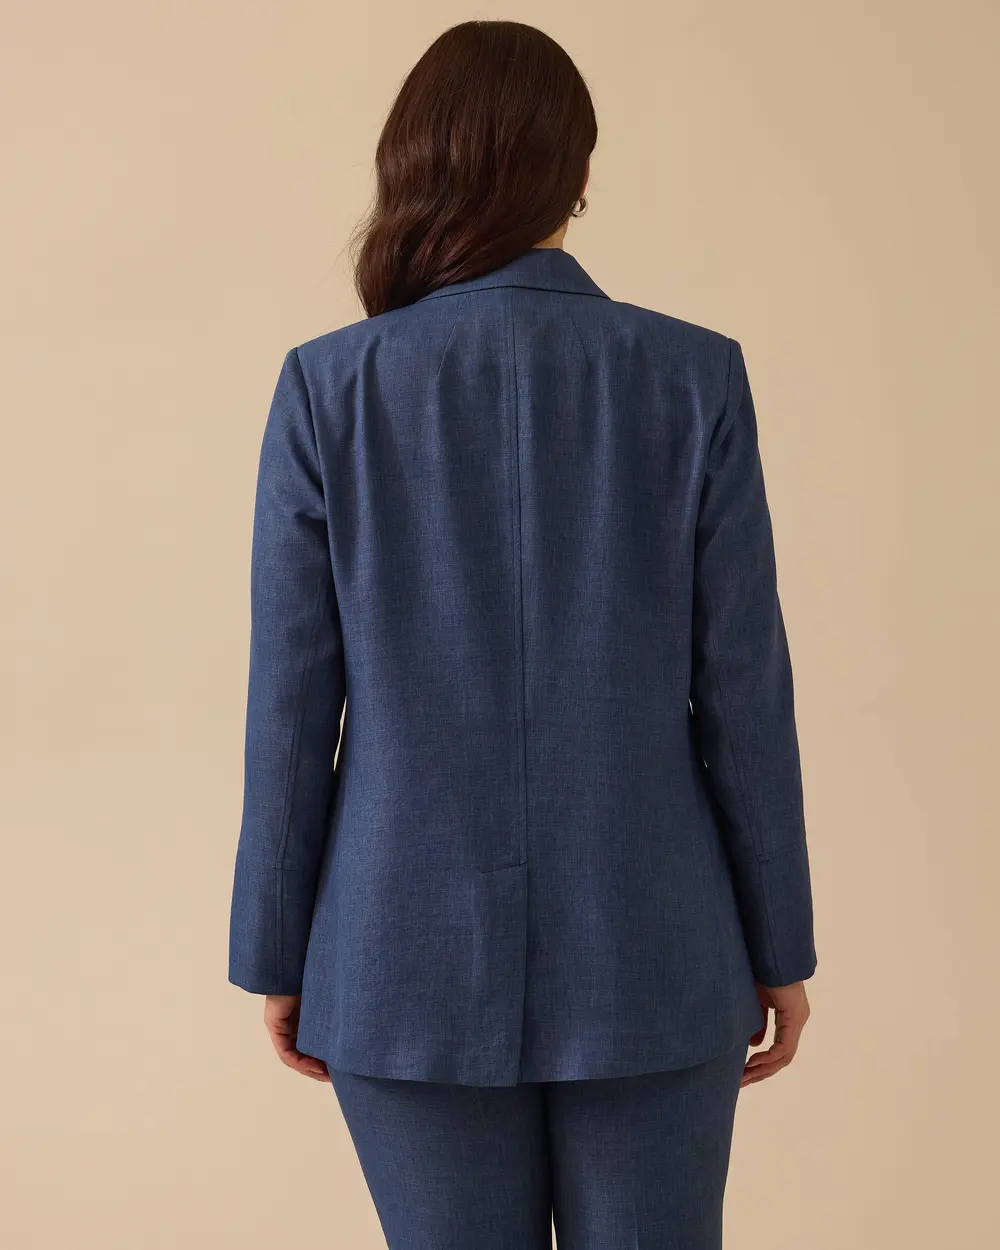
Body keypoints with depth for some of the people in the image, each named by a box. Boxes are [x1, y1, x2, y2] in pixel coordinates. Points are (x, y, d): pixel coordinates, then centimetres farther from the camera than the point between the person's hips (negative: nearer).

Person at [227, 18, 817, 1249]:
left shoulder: (329, 386, -7)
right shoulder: (694, 376, -6)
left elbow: (292, 700, -5)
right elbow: (742, 687, -5)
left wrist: (277, 953, 7)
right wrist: (778, 946, 6)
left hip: (417, 958, 0)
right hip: (645, 956, 0)